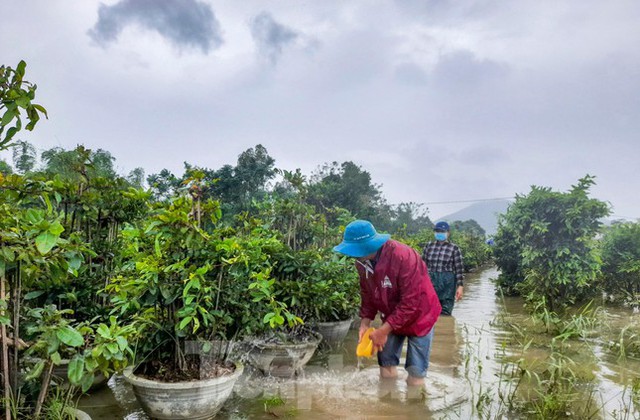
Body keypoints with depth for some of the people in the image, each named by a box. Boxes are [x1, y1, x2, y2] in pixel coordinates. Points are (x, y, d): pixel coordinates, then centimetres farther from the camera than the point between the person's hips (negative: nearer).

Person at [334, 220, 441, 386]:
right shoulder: (362, 262, -12)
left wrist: (383, 331, -30)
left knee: (415, 375, 0)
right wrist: (365, 322, -11)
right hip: (391, 319, 6)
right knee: (387, 366, 12)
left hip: (419, 317, -6)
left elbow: (410, 303, -32)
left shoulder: (404, 258, -34)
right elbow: (367, 294, 1)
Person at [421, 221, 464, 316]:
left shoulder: (454, 248, -1)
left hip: (447, 283, -3)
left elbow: (459, 269, -2)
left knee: (445, 312, 1)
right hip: (430, 282, 3)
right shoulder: (428, 246, 8)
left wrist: (460, 286, -8)